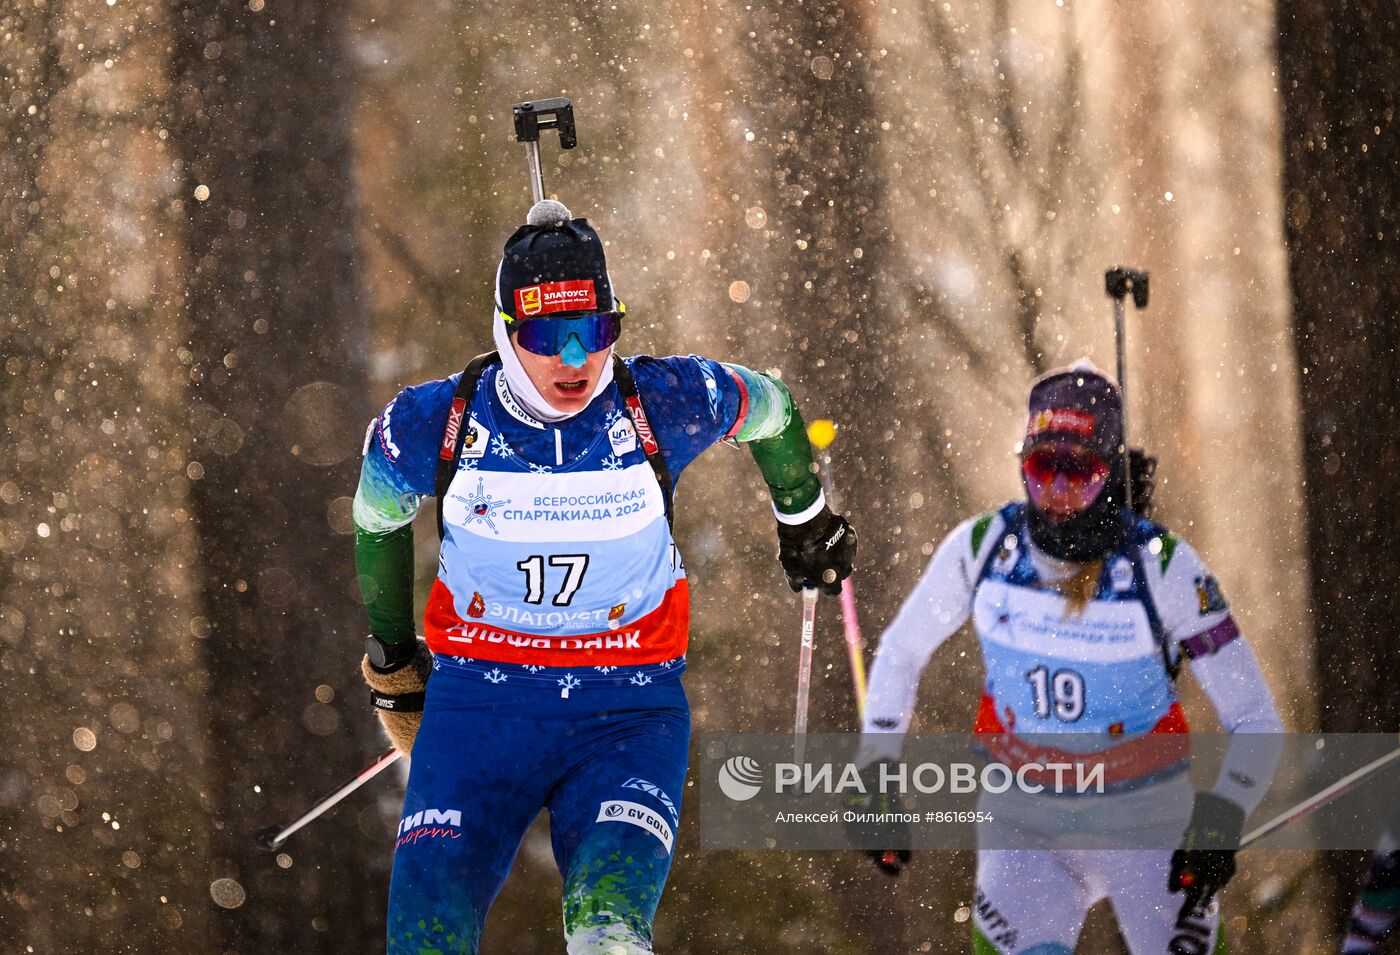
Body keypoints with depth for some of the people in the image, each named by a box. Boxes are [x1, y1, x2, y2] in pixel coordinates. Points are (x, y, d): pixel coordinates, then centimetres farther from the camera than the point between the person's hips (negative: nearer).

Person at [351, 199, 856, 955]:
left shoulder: (663, 404, -9)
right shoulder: (433, 423, -8)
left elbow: (771, 409, 13)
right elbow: (377, 519, 14)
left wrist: (805, 519, 31)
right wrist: (389, 653, 26)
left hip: (628, 713, -1)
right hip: (479, 707, 1)